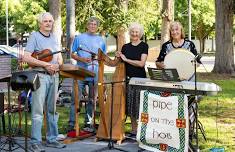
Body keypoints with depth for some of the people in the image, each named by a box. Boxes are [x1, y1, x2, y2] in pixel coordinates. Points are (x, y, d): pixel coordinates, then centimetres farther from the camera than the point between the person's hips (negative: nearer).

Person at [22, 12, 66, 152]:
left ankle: (52, 139, 18)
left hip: (54, 76, 6)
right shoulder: (34, 36, -3)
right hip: (40, 76, -6)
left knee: (52, 109, 11)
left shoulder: (54, 37, 17)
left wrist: (57, 64, -4)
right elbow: (26, 58, -13)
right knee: (38, 110, -8)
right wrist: (45, 64, -17)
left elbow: (59, 57, 19)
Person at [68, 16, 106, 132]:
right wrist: (82, 59, -12)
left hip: (95, 75, 3)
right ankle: (71, 123, 0)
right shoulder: (79, 38, 7)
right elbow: (73, 54, 6)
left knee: (92, 99, 7)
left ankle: (88, 123, 15)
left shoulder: (101, 40, 14)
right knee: (76, 98, -5)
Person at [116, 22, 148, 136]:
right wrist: (118, 57, -2)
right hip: (128, 78, 5)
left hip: (140, 78, -5)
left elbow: (141, 63, -11)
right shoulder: (125, 47, 13)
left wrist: (126, 59, -10)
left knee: (139, 103, -8)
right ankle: (134, 129, 14)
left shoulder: (144, 46, 0)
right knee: (129, 103, 5)